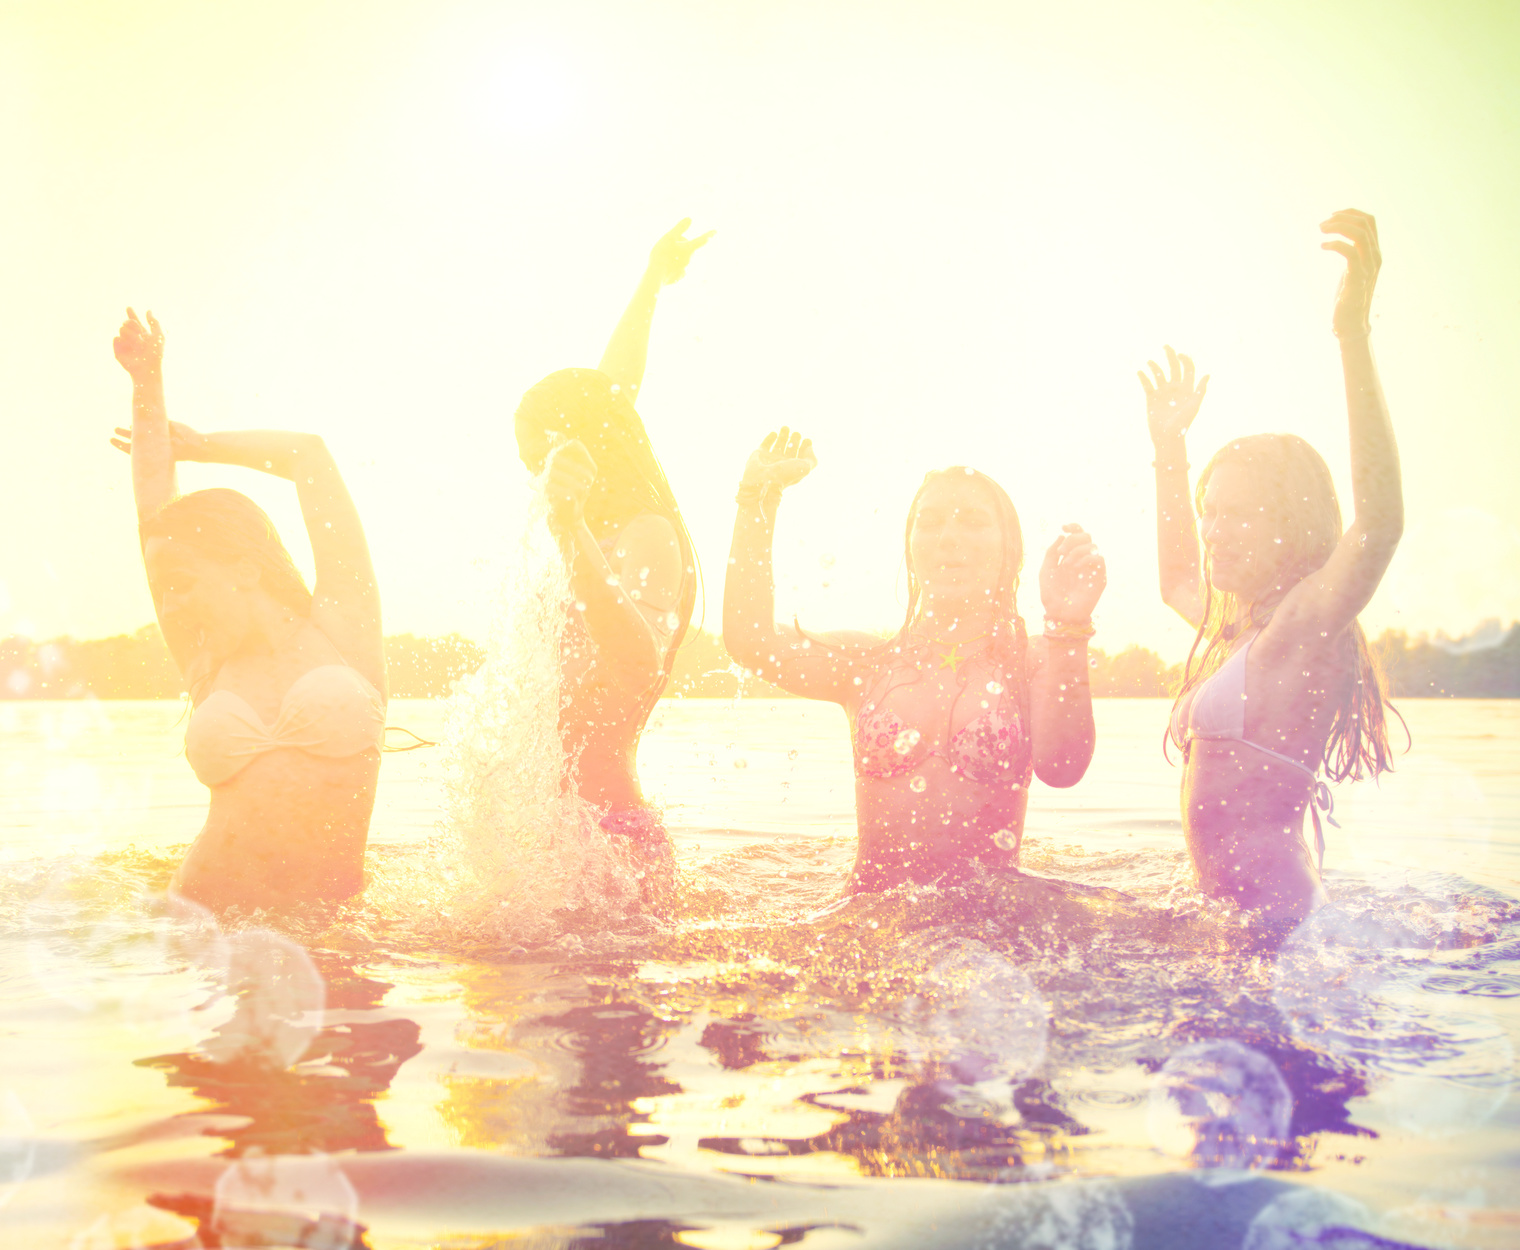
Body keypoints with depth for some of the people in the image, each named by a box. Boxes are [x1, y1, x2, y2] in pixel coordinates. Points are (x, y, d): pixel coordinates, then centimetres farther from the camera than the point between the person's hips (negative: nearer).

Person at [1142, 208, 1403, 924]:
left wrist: (1354, 333, -33)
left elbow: (1380, 522, -28)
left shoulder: (1306, 622, -9)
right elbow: (1178, 579, 38)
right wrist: (1169, 444, 33)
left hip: (1277, 911, -9)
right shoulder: (1238, 630, 16)